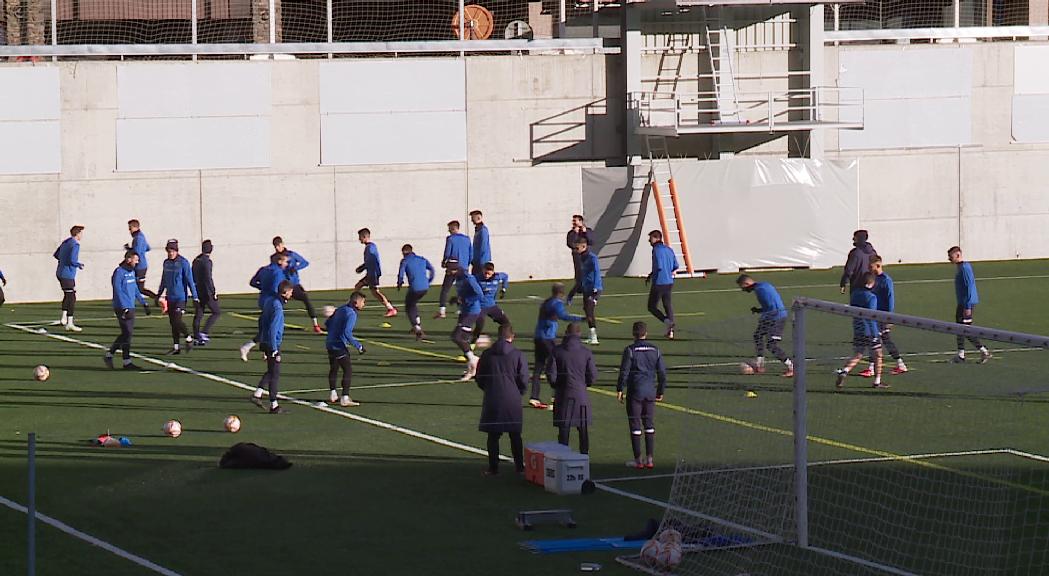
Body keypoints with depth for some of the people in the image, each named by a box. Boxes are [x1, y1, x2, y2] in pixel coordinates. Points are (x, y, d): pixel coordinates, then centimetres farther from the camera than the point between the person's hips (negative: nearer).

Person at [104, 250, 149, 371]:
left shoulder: (132, 272, 15)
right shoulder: (119, 272, -12)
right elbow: (118, 291, -17)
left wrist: (144, 303, 22)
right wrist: (125, 309, -23)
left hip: (130, 308, 9)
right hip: (122, 308, -9)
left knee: (127, 334, 10)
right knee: (127, 333, -8)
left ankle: (109, 355, 19)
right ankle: (127, 362, -3)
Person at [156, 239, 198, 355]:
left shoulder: (183, 263, -10)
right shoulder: (166, 263, 9)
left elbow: (190, 280, -10)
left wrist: (195, 297, -12)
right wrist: (159, 295, 25)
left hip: (181, 297, -6)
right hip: (170, 297, 6)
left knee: (177, 320, -14)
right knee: (172, 322, 7)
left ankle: (189, 339, 8)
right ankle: (176, 347, 13)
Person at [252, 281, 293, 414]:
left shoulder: (270, 301, 8)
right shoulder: (277, 308, -21)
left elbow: (261, 321, 17)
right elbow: (272, 330, -25)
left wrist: (262, 343, 24)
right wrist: (275, 350, -22)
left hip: (265, 342, 9)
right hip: (273, 344, -9)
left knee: (271, 372, 21)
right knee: (275, 374, 0)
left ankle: (257, 394, 16)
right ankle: (274, 405, 6)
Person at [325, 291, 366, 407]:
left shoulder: (340, 309, 9)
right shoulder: (351, 314, -18)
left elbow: (327, 323, 17)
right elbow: (347, 333, -28)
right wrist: (358, 346, -21)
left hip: (330, 344, 9)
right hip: (339, 346, -9)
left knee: (333, 369, 23)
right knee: (348, 370, -6)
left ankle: (332, 395, 35)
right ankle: (345, 398, -11)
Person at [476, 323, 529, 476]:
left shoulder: (487, 354, 0)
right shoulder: (517, 355, -6)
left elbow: (479, 378, 5)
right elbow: (524, 379, -4)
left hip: (492, 400, 0)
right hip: (512, 400, 0)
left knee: (493, 435, 5)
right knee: (515, 435, 11)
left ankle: (493, 467, 4)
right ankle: (519, 465, 16)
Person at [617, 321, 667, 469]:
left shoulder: (630, 350, -10)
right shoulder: (655, 350, 3)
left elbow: (624, 372, -12)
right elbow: (662, 373, 6)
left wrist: (620, 390, -4)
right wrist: (660, 392, 17)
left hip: (634, 392, -4)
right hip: (650, 392, 4)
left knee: (635, 425, 2)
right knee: (649, 425, 11)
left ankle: (638, 460, 3)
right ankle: (650, 459, 11)